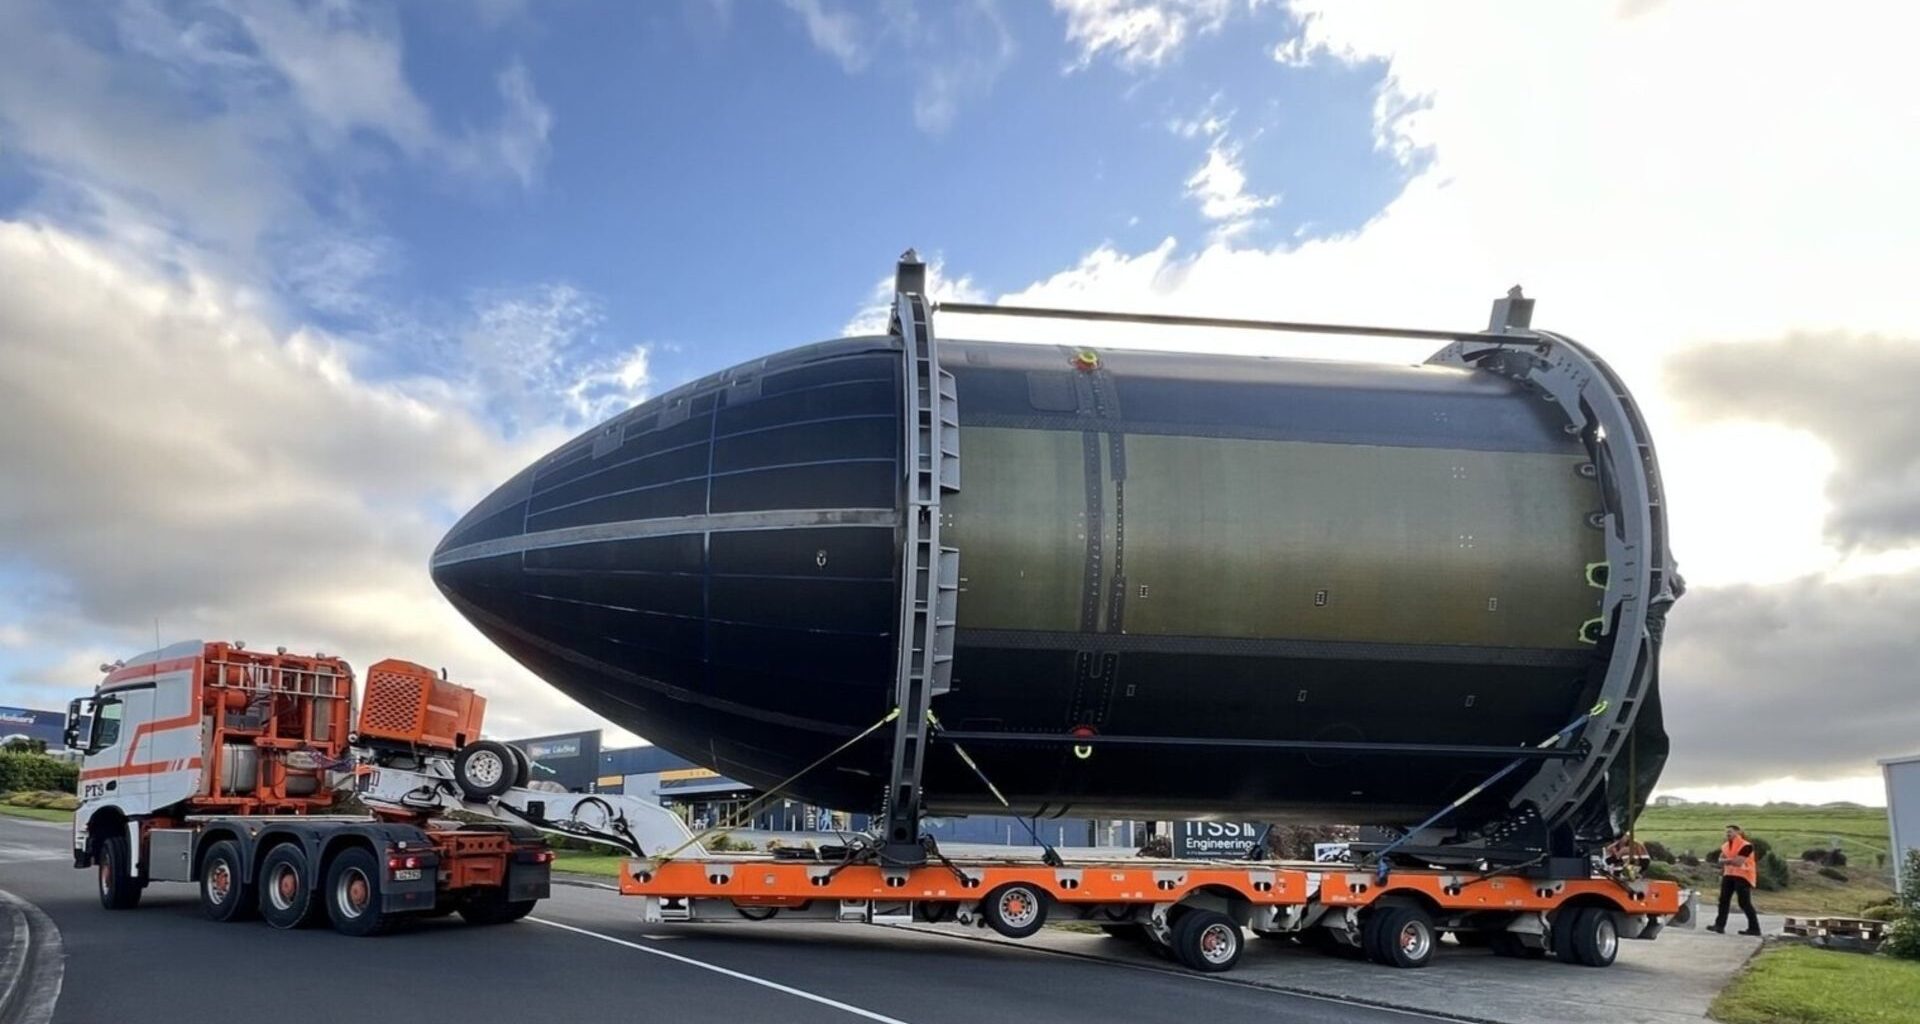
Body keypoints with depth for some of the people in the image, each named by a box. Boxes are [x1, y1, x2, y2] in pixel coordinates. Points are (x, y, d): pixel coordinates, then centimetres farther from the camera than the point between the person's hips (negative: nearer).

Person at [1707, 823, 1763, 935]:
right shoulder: (1726, 846, 12)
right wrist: (1731, 861, -10)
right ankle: (1720, 925, 2)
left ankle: (1754, 928, 4)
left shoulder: (1745, 846, -14)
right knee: (1724, 900, 2)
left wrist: (1727, 861, -5)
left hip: (1742, 876, -8)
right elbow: (1721, 860, 9)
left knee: (1744, 903, -6)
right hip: (1729, 875, 8)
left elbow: (1738, 862, -20)